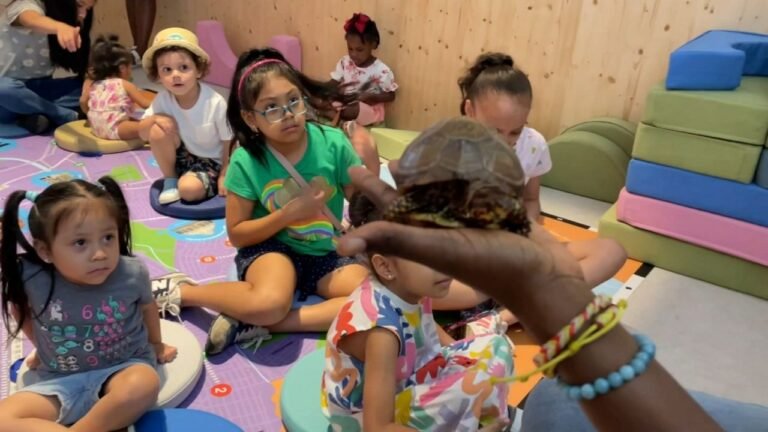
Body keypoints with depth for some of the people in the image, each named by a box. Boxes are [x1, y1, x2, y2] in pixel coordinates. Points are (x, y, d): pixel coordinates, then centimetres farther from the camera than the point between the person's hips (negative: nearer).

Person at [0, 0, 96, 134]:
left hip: (37, 91, 5)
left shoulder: (74, 22, 4)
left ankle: (38, 115, -28)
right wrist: (60, 27, -61)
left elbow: (84, 68, -3)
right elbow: (33, 20, -40)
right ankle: (72, 117, -28)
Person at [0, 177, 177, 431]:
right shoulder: (32, 278, -18)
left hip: (123, 368, -2)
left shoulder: (133, 274, -18)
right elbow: (21, 309, 8)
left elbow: (147, 306, 6)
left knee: (143, 385, -35)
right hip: (61, 382, 2)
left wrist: (156, 343, 22)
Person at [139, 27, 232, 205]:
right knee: (158, 130, -23)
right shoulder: (163, 98, -13)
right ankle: (170, 180, -4)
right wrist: (155, 119, -25)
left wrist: (224, 175, -13)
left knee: (189, 189, -34)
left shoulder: (216, 103, -25)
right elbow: (143, 134, -4)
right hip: (182, 156, 5)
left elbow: (229, 142, -14)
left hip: (211, 162, -5)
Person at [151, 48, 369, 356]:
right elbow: (237, 234, -6)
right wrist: (290, 213, -19)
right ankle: (182, 291, -5)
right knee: (269, 303, -36)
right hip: (271, 246, -3)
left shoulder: (332, 143, -11)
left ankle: (253, 324, -19)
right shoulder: (246, 162, -12)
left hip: (326, 254, 3)